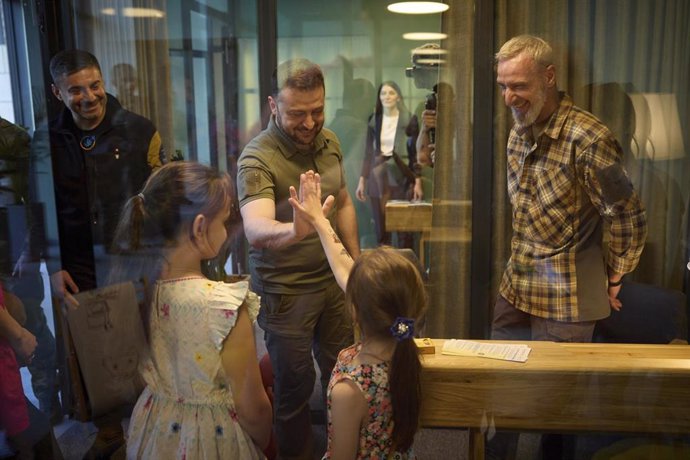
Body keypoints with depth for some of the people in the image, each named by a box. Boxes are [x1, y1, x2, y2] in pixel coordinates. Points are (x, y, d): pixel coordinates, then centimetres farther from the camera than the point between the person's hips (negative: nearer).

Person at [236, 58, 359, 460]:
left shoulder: (329, 141, -2)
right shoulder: (257, 158, -21)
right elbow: (256, 231, -38)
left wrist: (357, 263, 10)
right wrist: (296, 229, -59)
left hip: (334, 279, 6)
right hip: (285, 291, -6)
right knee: (295, 385, 8)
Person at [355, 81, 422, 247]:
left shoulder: (409, 120, -1)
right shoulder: (374, 120, 7)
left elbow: (415, 152, -1)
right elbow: (368, 152, 10)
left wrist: (418, 182, -8)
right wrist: (362, 180, 6)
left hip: (401, 177, -2)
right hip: (378, 177, 3)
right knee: (381, 226, 4)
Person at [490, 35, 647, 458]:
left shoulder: (587, 139, -20)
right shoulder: (519, 130, 4)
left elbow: (629, 218, -13)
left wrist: (613, 277, -3)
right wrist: (522, 260, 15)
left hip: (566, 296, -7)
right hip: (517, 284, 7)